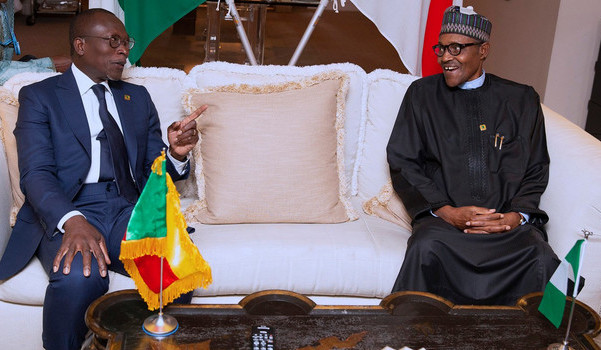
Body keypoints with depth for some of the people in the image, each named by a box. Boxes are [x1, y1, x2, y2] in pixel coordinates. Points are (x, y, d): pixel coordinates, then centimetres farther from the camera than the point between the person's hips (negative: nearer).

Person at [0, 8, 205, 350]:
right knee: (79, 277, -35)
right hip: (65, 214, -3)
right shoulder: (39, 96, 8)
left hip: (129, 210, 3)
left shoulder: (139, 97, 20)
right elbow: (36, 174, -6)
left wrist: (176, 154, -7)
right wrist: (72, 220, -26)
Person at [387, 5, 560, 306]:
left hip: (509, 221, 1)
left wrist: (516, 216, -8)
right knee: (426, 249, -34)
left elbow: (536, 171, 12)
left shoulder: (522, 99, 15)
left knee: (543, 261, -29)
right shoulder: (422, 94, 13)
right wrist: (446, 211, -8)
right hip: (443, 217, 0)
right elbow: (402, 163, 6)